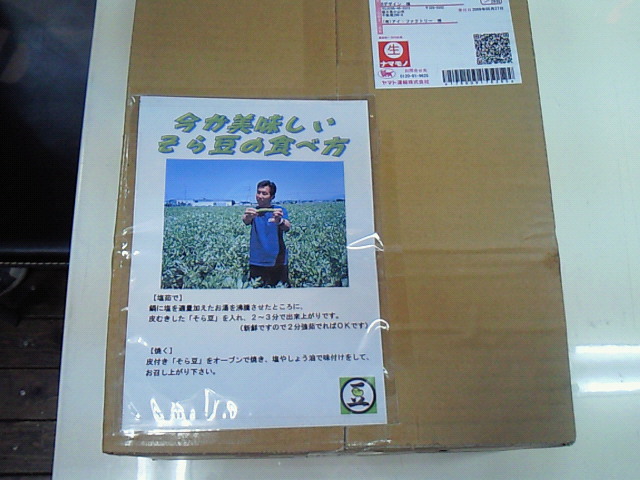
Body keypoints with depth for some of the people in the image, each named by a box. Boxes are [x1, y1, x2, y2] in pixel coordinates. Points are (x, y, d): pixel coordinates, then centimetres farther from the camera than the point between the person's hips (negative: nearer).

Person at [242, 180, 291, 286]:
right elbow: (246, 221, -20)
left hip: (278, 262, -1)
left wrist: (279, 221, -44)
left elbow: (287, 227, -20)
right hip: (257, 263, 1)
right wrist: (247, 217, -45)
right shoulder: (253, 211, 2)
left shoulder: (280, 210, -1)